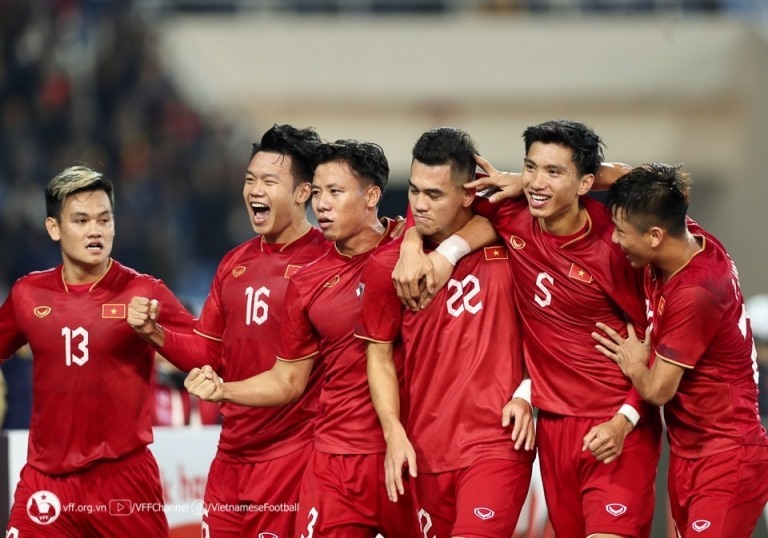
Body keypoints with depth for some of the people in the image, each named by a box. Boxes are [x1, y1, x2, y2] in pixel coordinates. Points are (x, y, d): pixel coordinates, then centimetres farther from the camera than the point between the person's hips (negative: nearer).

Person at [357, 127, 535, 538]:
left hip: (496, 440, -3)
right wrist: (394, 433, -4)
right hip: (427, 450, 3)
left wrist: (526, 394, -3)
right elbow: (380, 354, 7)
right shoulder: (387, 265, -1)